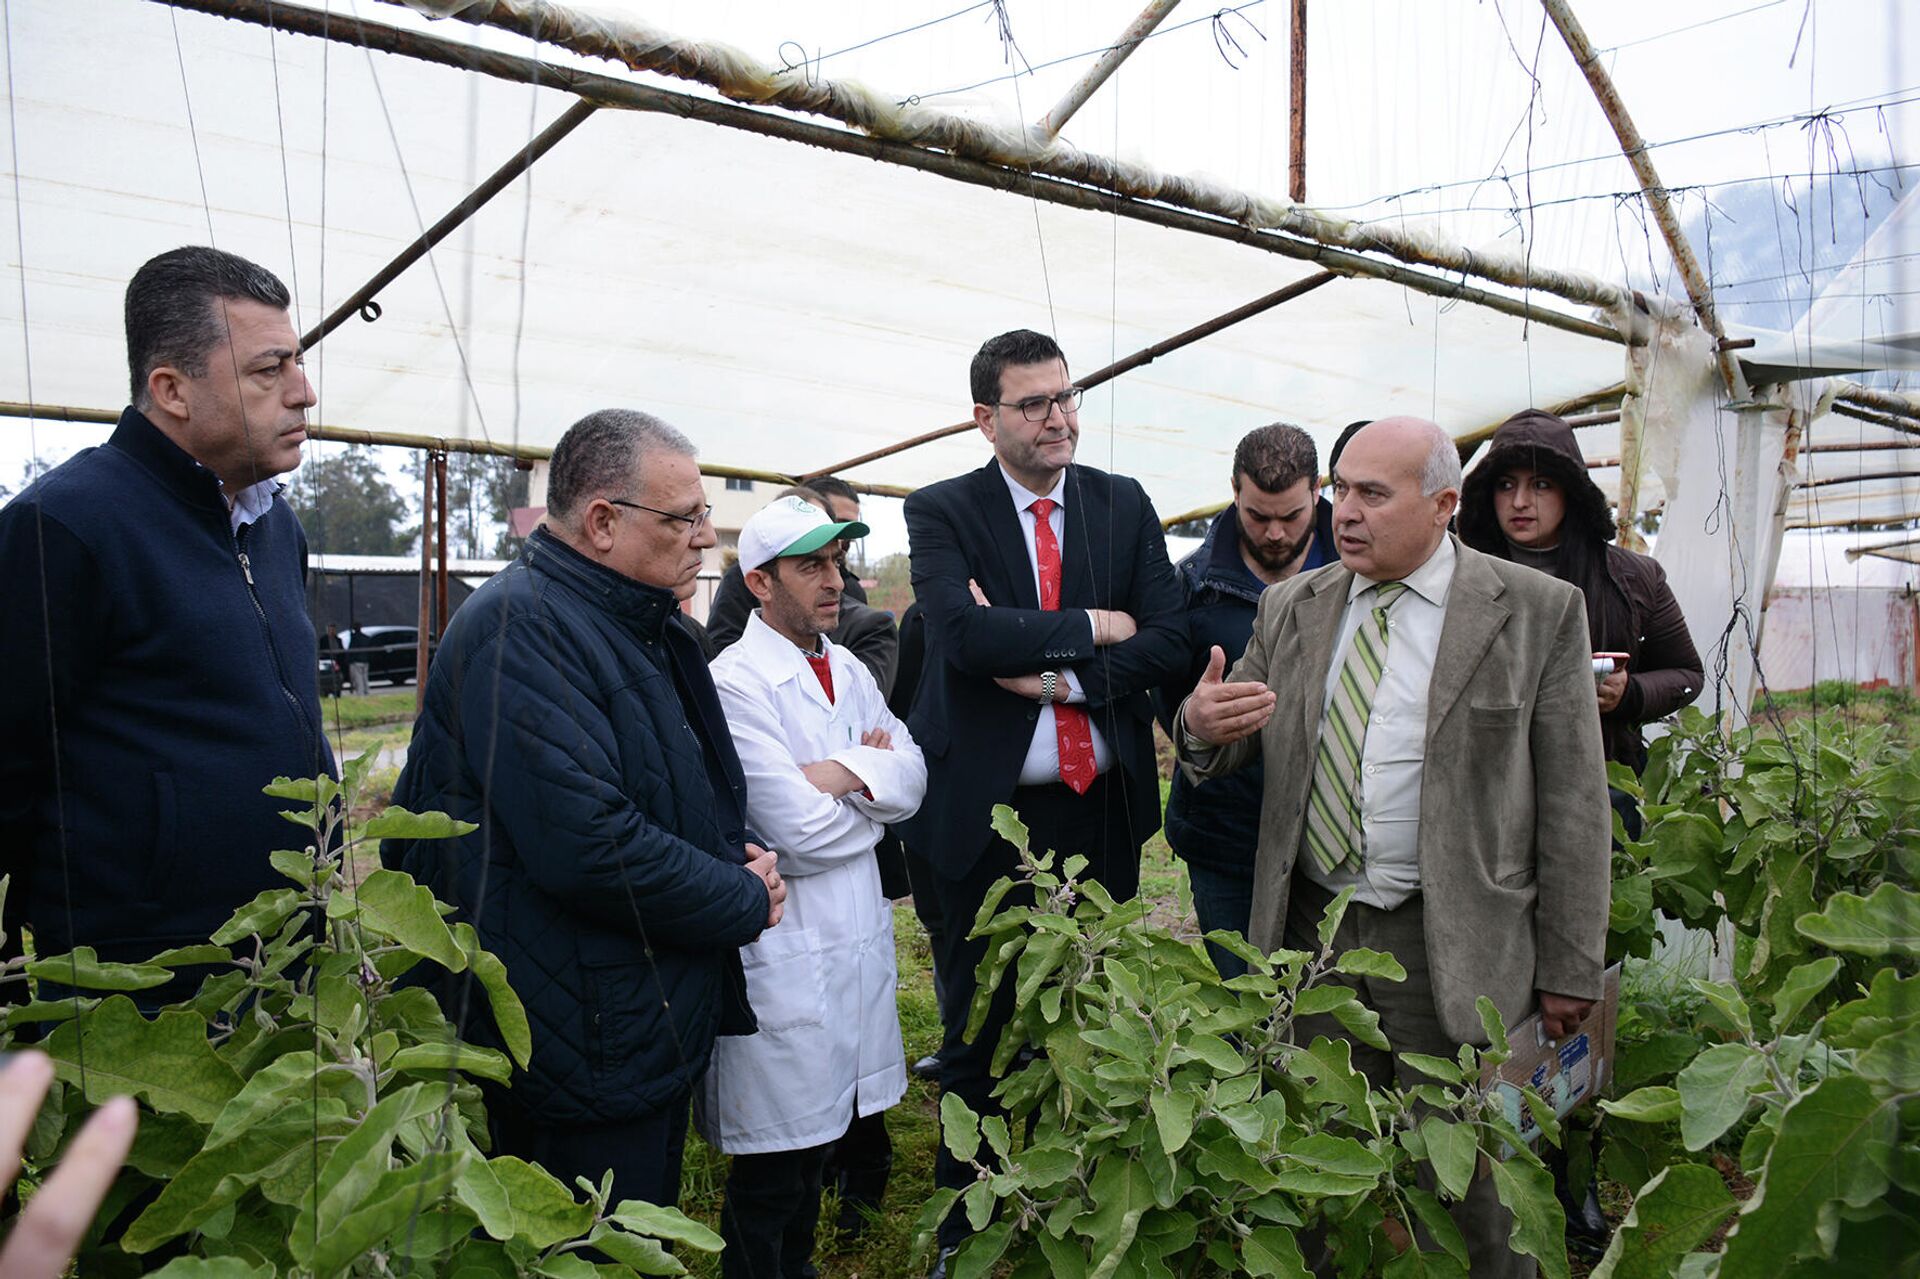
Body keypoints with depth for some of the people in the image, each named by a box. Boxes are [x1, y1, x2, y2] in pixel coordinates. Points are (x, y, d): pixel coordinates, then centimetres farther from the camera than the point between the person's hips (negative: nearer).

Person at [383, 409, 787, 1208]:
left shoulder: (643, 625, 11)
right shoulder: (522, 627, -22)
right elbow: (589, 845, -32)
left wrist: (743, 850, 1)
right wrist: (747, 901, -17)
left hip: (659, 1023, 10)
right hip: (589, 1051, -10)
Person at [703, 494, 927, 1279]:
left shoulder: (849, 671, 10)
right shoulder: (735, 683, -16)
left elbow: (913, 778, 0)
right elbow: (799, 836, -21)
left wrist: (842, 773, -18)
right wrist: (875, 779, -4)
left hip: (859, 937, 8)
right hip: (783, 955, -7)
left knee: (819, 1135, 21)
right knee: (773, 1169, 6)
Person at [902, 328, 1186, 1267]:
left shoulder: (1124, 505, 5)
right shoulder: (941, 513, -4)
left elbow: (1168, 640, -3)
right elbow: (966, 633, -21)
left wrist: (1061, 677, -15)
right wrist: (1093, 626, -13)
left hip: (1102, 807, 3)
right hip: (987, 813, -3)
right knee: (978, 1035, 11)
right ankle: (966, 1231, 31)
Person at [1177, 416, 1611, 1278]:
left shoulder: (1538, 611, -4)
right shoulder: (1293, 607, 7)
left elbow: (1571, 801, -5)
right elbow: (1242, 746, 10)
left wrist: (1568, 967, -5)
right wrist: (1201, 724, -15)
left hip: (1448, 946, -3)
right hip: (1309, 925, 4)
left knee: (1464, 1185, 9)